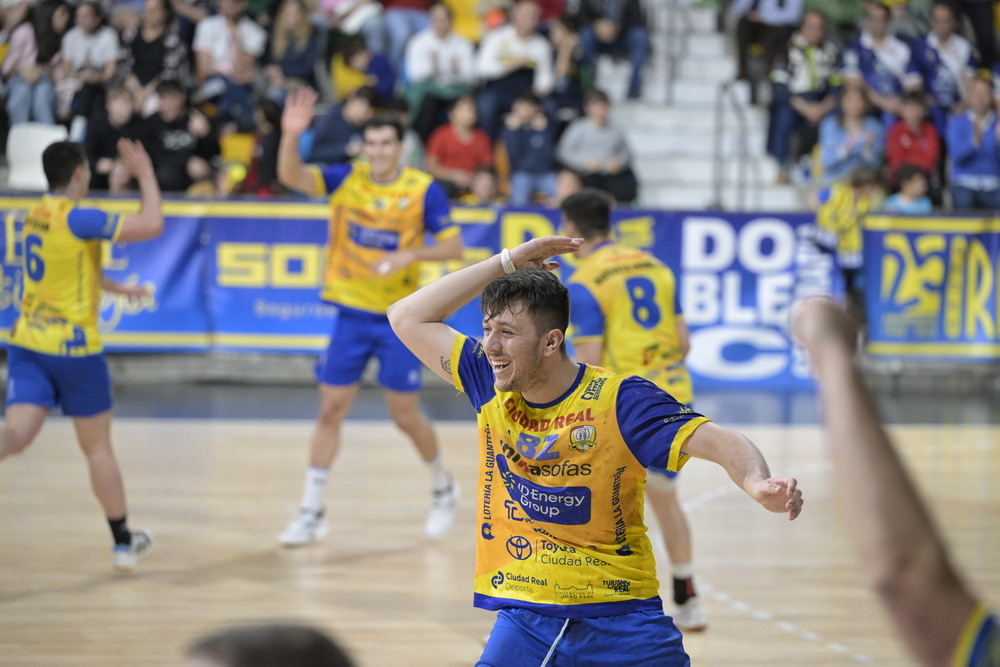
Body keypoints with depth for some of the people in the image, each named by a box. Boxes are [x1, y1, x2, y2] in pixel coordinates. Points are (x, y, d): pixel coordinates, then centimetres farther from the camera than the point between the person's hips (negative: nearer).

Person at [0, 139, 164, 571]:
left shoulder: (36, 215, 9)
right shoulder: (76, 218, -16)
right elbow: (152, 225, -22)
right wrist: (145, 174, -9)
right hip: (73, 348, -6)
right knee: (97, 448, 8)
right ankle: (123, 543, 22)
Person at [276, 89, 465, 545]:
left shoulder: (424, 190, -9)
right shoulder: (347, 180, -2)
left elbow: (454, 247, -8)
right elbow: (291, 177, -15)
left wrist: (410, 255, -25)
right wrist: (291, 135, -33)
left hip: (400, 319, -3)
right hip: (351, 315, 3)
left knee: (405, 415, 3)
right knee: (330, 410, 1)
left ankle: (444, 487, 29)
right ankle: (312, 512, 8)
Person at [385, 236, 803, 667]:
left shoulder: (620, 400, -9)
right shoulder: (491, 388, 4)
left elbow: (719, 442, -17)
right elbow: (407, 318, 9)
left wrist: (758, 484, -40)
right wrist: (506, 262, 3)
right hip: (524, 619, 2)